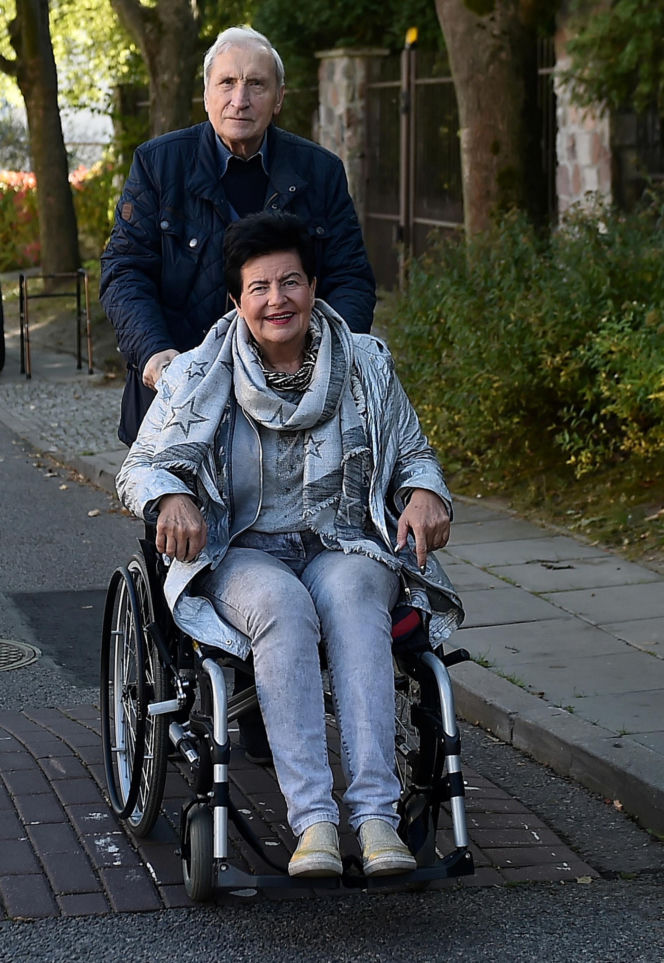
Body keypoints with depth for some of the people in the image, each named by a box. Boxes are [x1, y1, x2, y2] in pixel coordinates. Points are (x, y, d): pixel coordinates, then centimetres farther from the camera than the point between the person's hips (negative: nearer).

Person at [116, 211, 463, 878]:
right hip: (243, 554, -1)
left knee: (349, 594, -37)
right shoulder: (199, 377, 4)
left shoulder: (365, 365, 8)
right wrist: (171, 497, -16)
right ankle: (311, 818, -42)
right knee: (282, 605, -37)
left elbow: (413, 453, 17)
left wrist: (424, 492, -7)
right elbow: (140, 467, 9)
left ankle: (375, 810, -43)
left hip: (346, 547, 1)